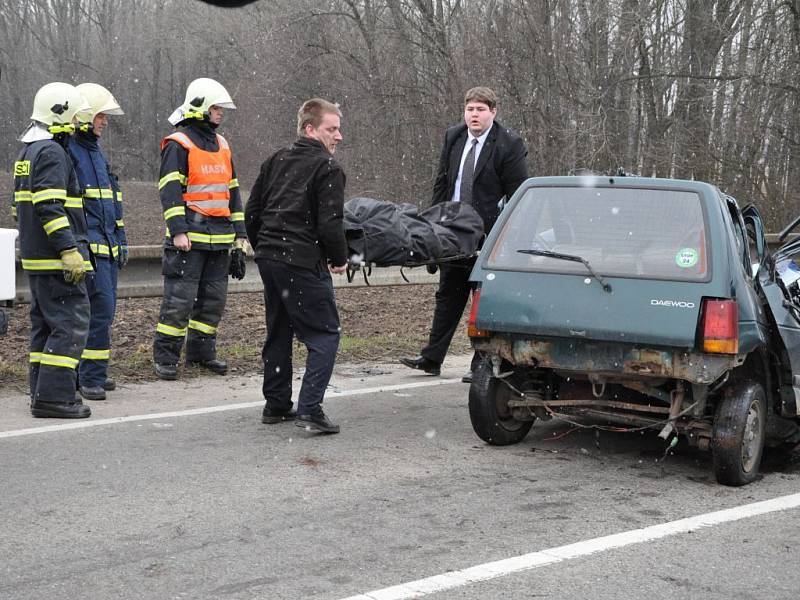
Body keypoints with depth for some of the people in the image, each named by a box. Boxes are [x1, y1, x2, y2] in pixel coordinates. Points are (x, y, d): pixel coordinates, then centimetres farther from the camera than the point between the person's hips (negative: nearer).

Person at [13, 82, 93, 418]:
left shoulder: (28, 152, 18)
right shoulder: (51, 152, -14)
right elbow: (50, 207, -22)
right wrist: (70, 251, -23)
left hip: (35, 257, 10)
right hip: (55, 260, -10)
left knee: (45, 324, 12)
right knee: (71, 324, -9)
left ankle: (42, 394, 15)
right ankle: (53, 396, -11)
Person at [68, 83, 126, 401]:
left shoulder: (96, 151, 19)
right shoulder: (66, 151, -11)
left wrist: (120, 240, 23)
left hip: (106, 246, 9)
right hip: (87, 245, -9)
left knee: (102, 309, 11)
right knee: (101, 306, -12)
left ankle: (87, 374, 19)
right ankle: (92, 378, -7)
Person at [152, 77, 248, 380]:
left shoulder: (222, 145, 18)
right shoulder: (178, 144, -6)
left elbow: (232, 191, 22)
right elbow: (170, 191, -13)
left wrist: (240, 232, 17)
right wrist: (178, 230, -22)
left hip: (220, 238, 8)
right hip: (189, 238, -8)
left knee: (214, 297, 10)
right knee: (180, 298, -7)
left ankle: (201, 351, 22)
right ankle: (165, 356, 1)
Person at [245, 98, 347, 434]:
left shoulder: (276, 161, 14)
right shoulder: (327, 168, -9)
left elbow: (252, 212, 16)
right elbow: (330, 224, -16)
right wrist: (339, 259, -1)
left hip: (268, 258, 8)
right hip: (303, 263, -8)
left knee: (279, 333, 18)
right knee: (325, 334, -2)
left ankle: (276, 406, 24)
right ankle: (310, 409, -12)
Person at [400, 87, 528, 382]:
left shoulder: (509, 144, -10)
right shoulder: (452, 137, 7)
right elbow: (441, 182, 13)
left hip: (489, 236, -6)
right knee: (447, 296, 15)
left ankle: (482, 365, 12)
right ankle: (431, 358, 23)